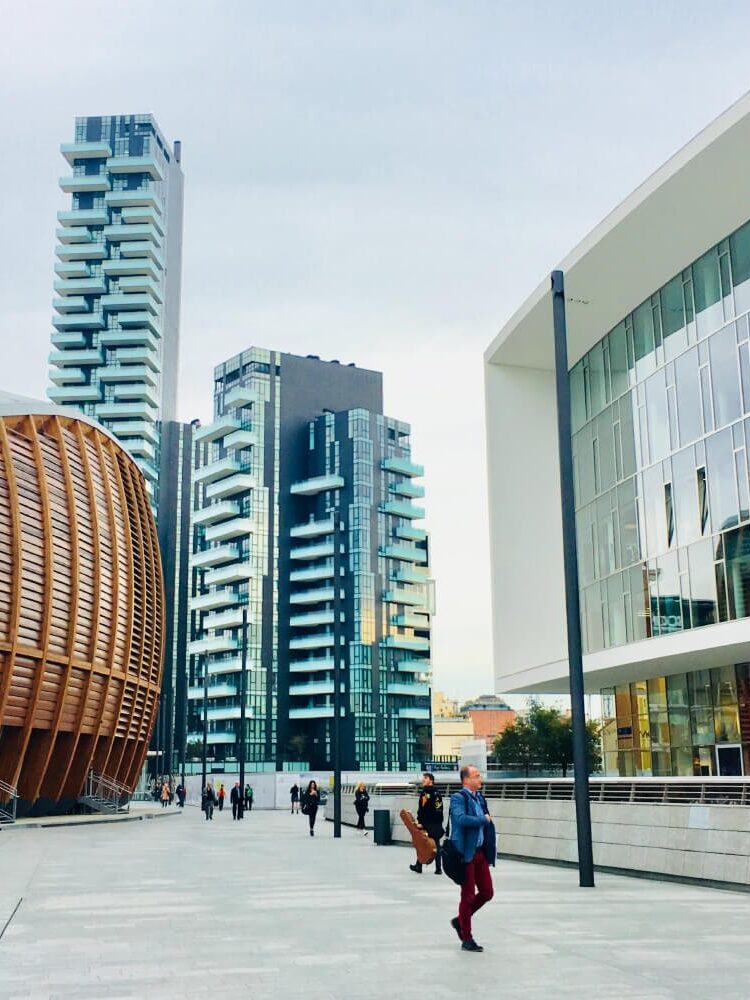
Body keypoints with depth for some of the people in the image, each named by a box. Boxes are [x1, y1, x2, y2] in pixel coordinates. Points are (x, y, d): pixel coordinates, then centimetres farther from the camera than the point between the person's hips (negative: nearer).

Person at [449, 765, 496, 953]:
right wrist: (483, 819, -16)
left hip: (480, 852, 8)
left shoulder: (479, 798, 12)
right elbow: (461, 819, -29)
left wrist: (490, 849, 10)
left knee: (487, 892, 9)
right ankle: (467, 939, 14)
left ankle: (460, 920, 29)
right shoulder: (458, 798, -12)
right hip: (466, 853, -7)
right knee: (468, 895, 2)